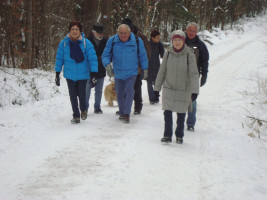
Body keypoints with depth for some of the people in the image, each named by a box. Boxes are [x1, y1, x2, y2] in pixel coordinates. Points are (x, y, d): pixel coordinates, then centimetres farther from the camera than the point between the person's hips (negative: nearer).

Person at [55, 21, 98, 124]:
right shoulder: (64, 43, -2)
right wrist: (57, 73, 3)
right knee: (73, 96, 5)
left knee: (81, 94, 2)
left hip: (83, 74, -2)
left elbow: (92, 58, -7)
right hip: (69, 74, 2)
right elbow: (59, 58, 4)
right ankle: (76, 116, 19)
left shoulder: (86, 43, -8)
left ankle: (83, 109, 33)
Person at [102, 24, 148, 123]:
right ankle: (122, 113, 25)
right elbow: (106, 54, -1)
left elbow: (142, 56, 4)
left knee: (129, 91, -16)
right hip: (118, 73, 2)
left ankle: (127, 114, -10)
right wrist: (107, 65, -19)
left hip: (132, 73, -2)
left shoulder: (137, 41, -7)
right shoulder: (112, 41, -7)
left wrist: (145, 69, 9)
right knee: (119, 93, 8)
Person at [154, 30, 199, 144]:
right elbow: (162, 71, 5)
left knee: (181, 114, 9)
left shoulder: (189, 55, -11)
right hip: (168, 89, 2)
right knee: (167, 113, -2)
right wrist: (157, 87, 7)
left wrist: (195, 91, -21)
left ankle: (179, 136, 26)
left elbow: (194, 74, -13)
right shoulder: (168, 53, -3)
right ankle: (167, 135, 12)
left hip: (183, 91, -1)